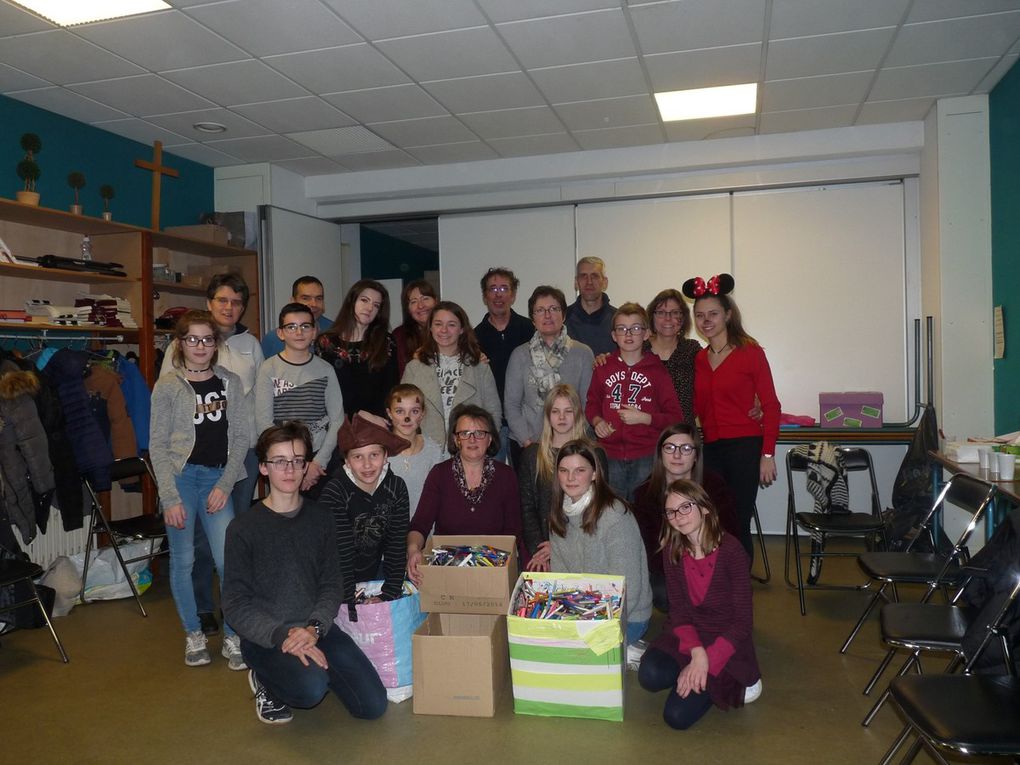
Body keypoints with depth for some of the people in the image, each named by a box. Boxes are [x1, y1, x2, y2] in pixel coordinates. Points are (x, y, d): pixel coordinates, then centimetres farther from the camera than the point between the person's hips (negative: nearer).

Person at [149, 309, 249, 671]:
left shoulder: (231, 383, 6)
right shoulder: (168, 385, -1)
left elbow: (241, 438, 5)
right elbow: (157, 445, -2)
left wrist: (225, 485, -4)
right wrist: (170, 498, -8)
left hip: (218, 477, 1)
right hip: (181, 475, -1)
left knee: (228, 559, -5)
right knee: (183, 560, 6)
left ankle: (232, 636, 10)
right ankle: (193, 634, 23)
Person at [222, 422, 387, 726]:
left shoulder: (319, 518, 4)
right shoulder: (243, 529, -7)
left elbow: (332, 584, 3)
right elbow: (236, 604, -8)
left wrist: (313, 628, -16)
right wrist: (283, 636, -22)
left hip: (316, 628, 4)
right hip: (265, 636, -4)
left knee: (373, 705, -7)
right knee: (311, 689, -32)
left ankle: (313, 666, 16)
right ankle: (266, 679, 1)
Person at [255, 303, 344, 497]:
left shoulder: (325, 370, 4)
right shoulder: (269, 369, 0)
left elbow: (337, 419, 2)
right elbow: (263, 422, -6)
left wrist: (319, 462, -8)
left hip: (320, 461, 1)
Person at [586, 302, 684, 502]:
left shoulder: (657, 370, 2)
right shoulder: (604, 368, 8)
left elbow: (676, 417, 0)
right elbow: (592, 403, 20)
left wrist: (644, 418, -13)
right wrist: (597, 421, -1)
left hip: (646, 458, -2)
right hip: (610, 456, 2)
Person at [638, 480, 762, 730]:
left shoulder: (731, 551, -20)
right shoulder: (672, 550, -5)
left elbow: (742, 622, -17)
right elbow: (678, 609, -5)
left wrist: (706, 661, -24)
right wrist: (697, 652, -23)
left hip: (725, 643, -4)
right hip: (686, 635, 4)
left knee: (678, 716, -17)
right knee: (650, 676, -26)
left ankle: (733, 682, 8)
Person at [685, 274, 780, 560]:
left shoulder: (750, 351, -4)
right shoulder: (699, 358, 12)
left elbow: (770, 405, -5)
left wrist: (768, 454, -10)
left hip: (744, 447, -5)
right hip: (710, 448, 5)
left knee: (738, 525, -1)